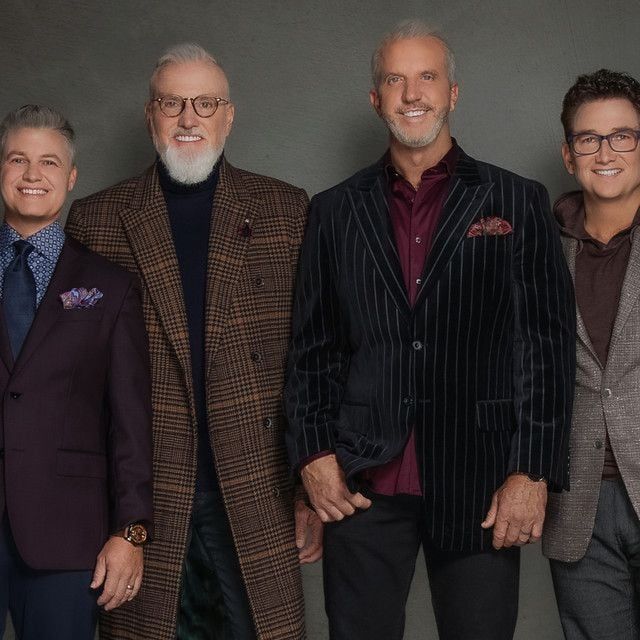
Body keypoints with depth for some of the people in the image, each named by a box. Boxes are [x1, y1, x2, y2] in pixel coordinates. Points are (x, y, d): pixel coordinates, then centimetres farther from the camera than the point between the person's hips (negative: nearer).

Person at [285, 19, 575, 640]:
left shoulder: (517, 203, 4)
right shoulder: (335, 211, 11)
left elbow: (547, 345, 0)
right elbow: (311, 345, 11)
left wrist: (531, 473, -6)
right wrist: (312, 451, 1)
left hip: (481, 483, -1)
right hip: (360, 482, 2)